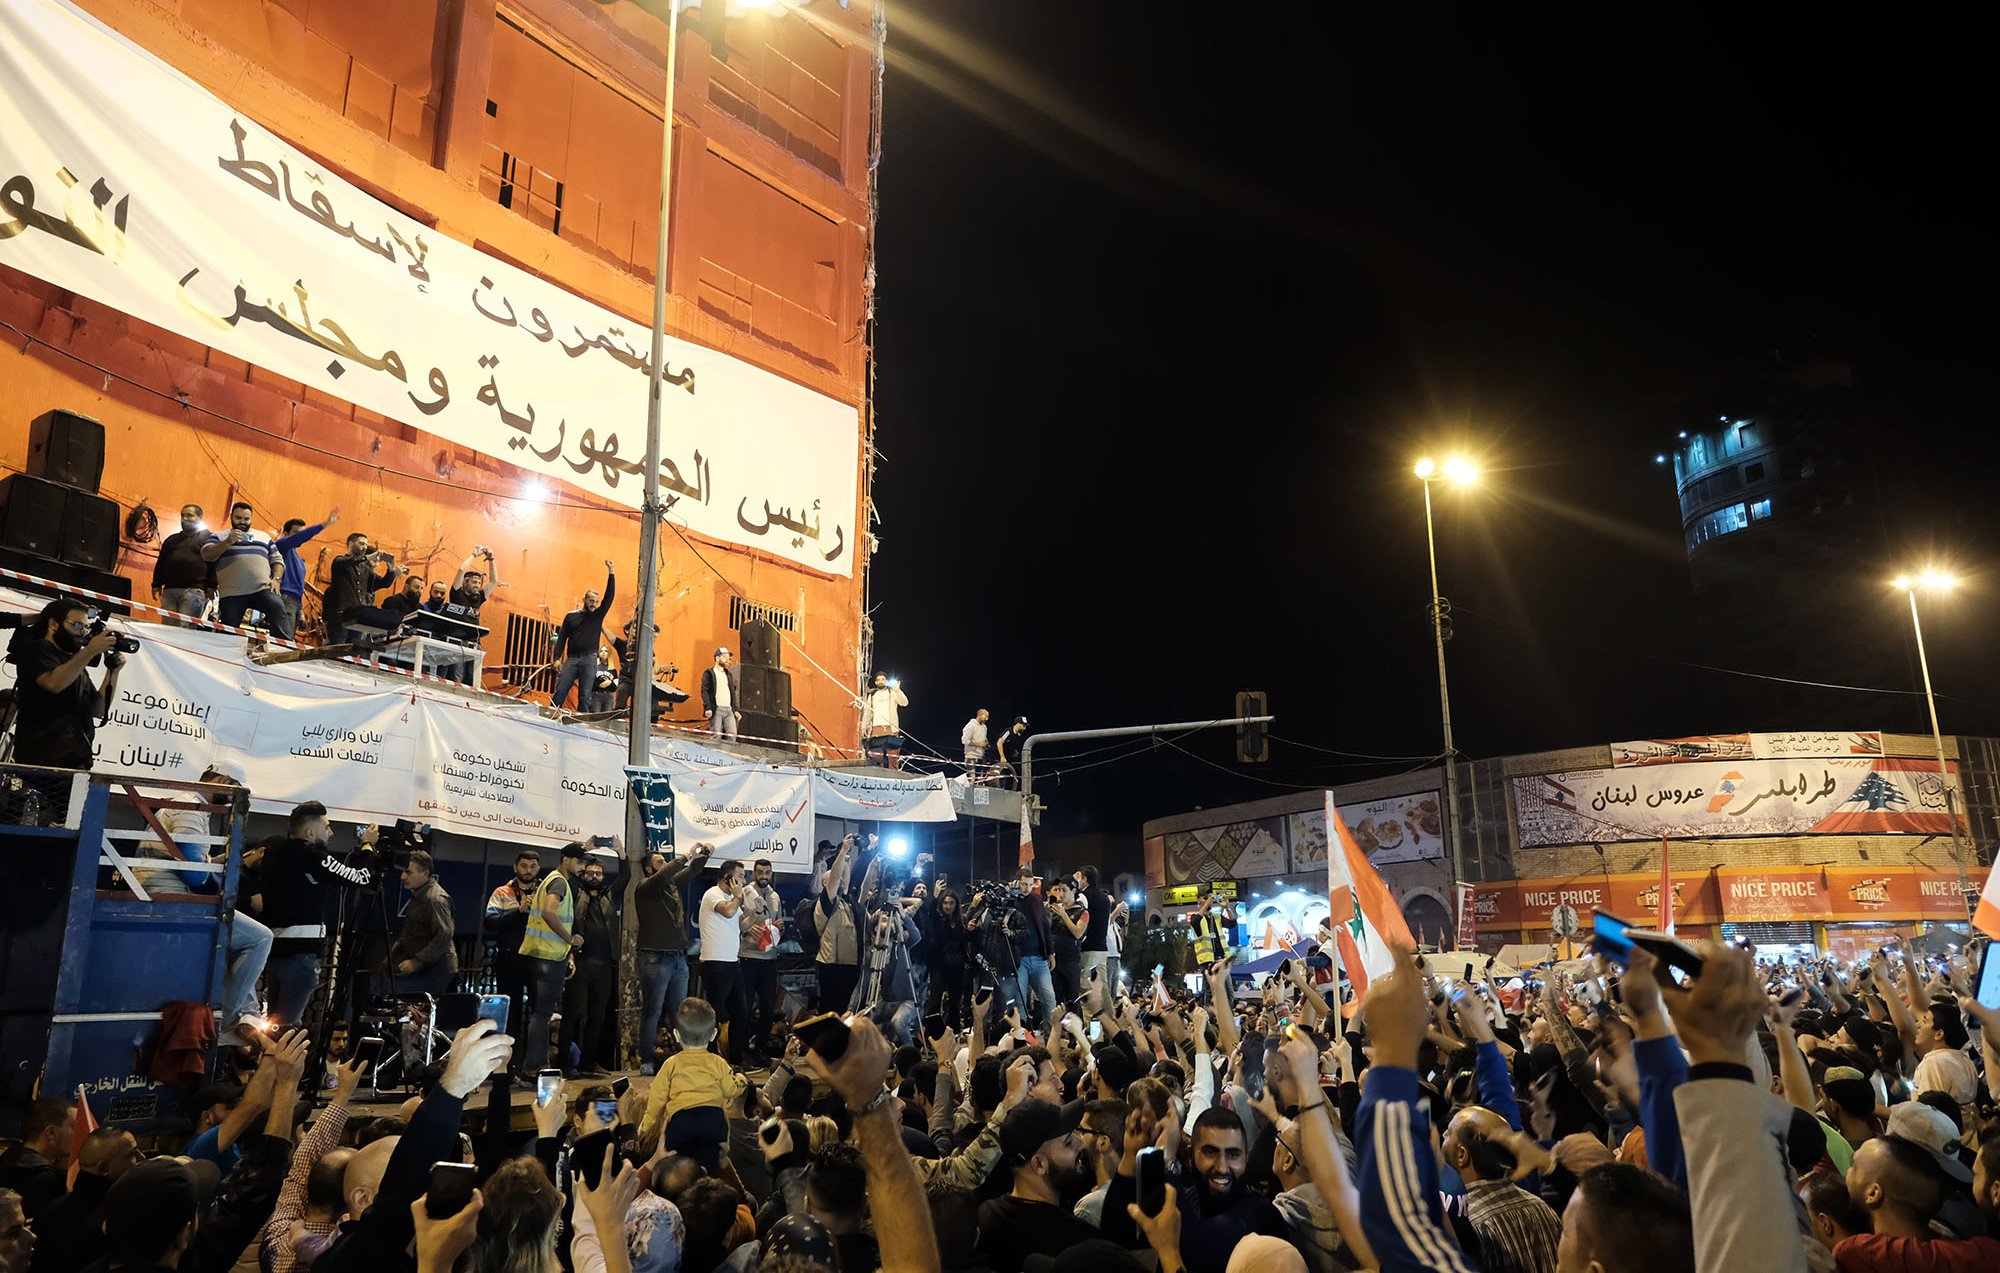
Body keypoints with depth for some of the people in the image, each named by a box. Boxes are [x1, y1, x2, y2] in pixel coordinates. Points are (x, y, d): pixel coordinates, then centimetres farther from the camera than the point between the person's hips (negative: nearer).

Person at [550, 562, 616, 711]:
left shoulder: (598, 615, 11)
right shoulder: (571, 616, 11)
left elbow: (609, 596, 2)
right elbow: (561, 638, 9)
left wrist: (611, 572, -4)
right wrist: (557, 658, -2)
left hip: (589, 659, 0)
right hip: (572, 658, 0)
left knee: (585, 696, -4)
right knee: (560, 692, -8)